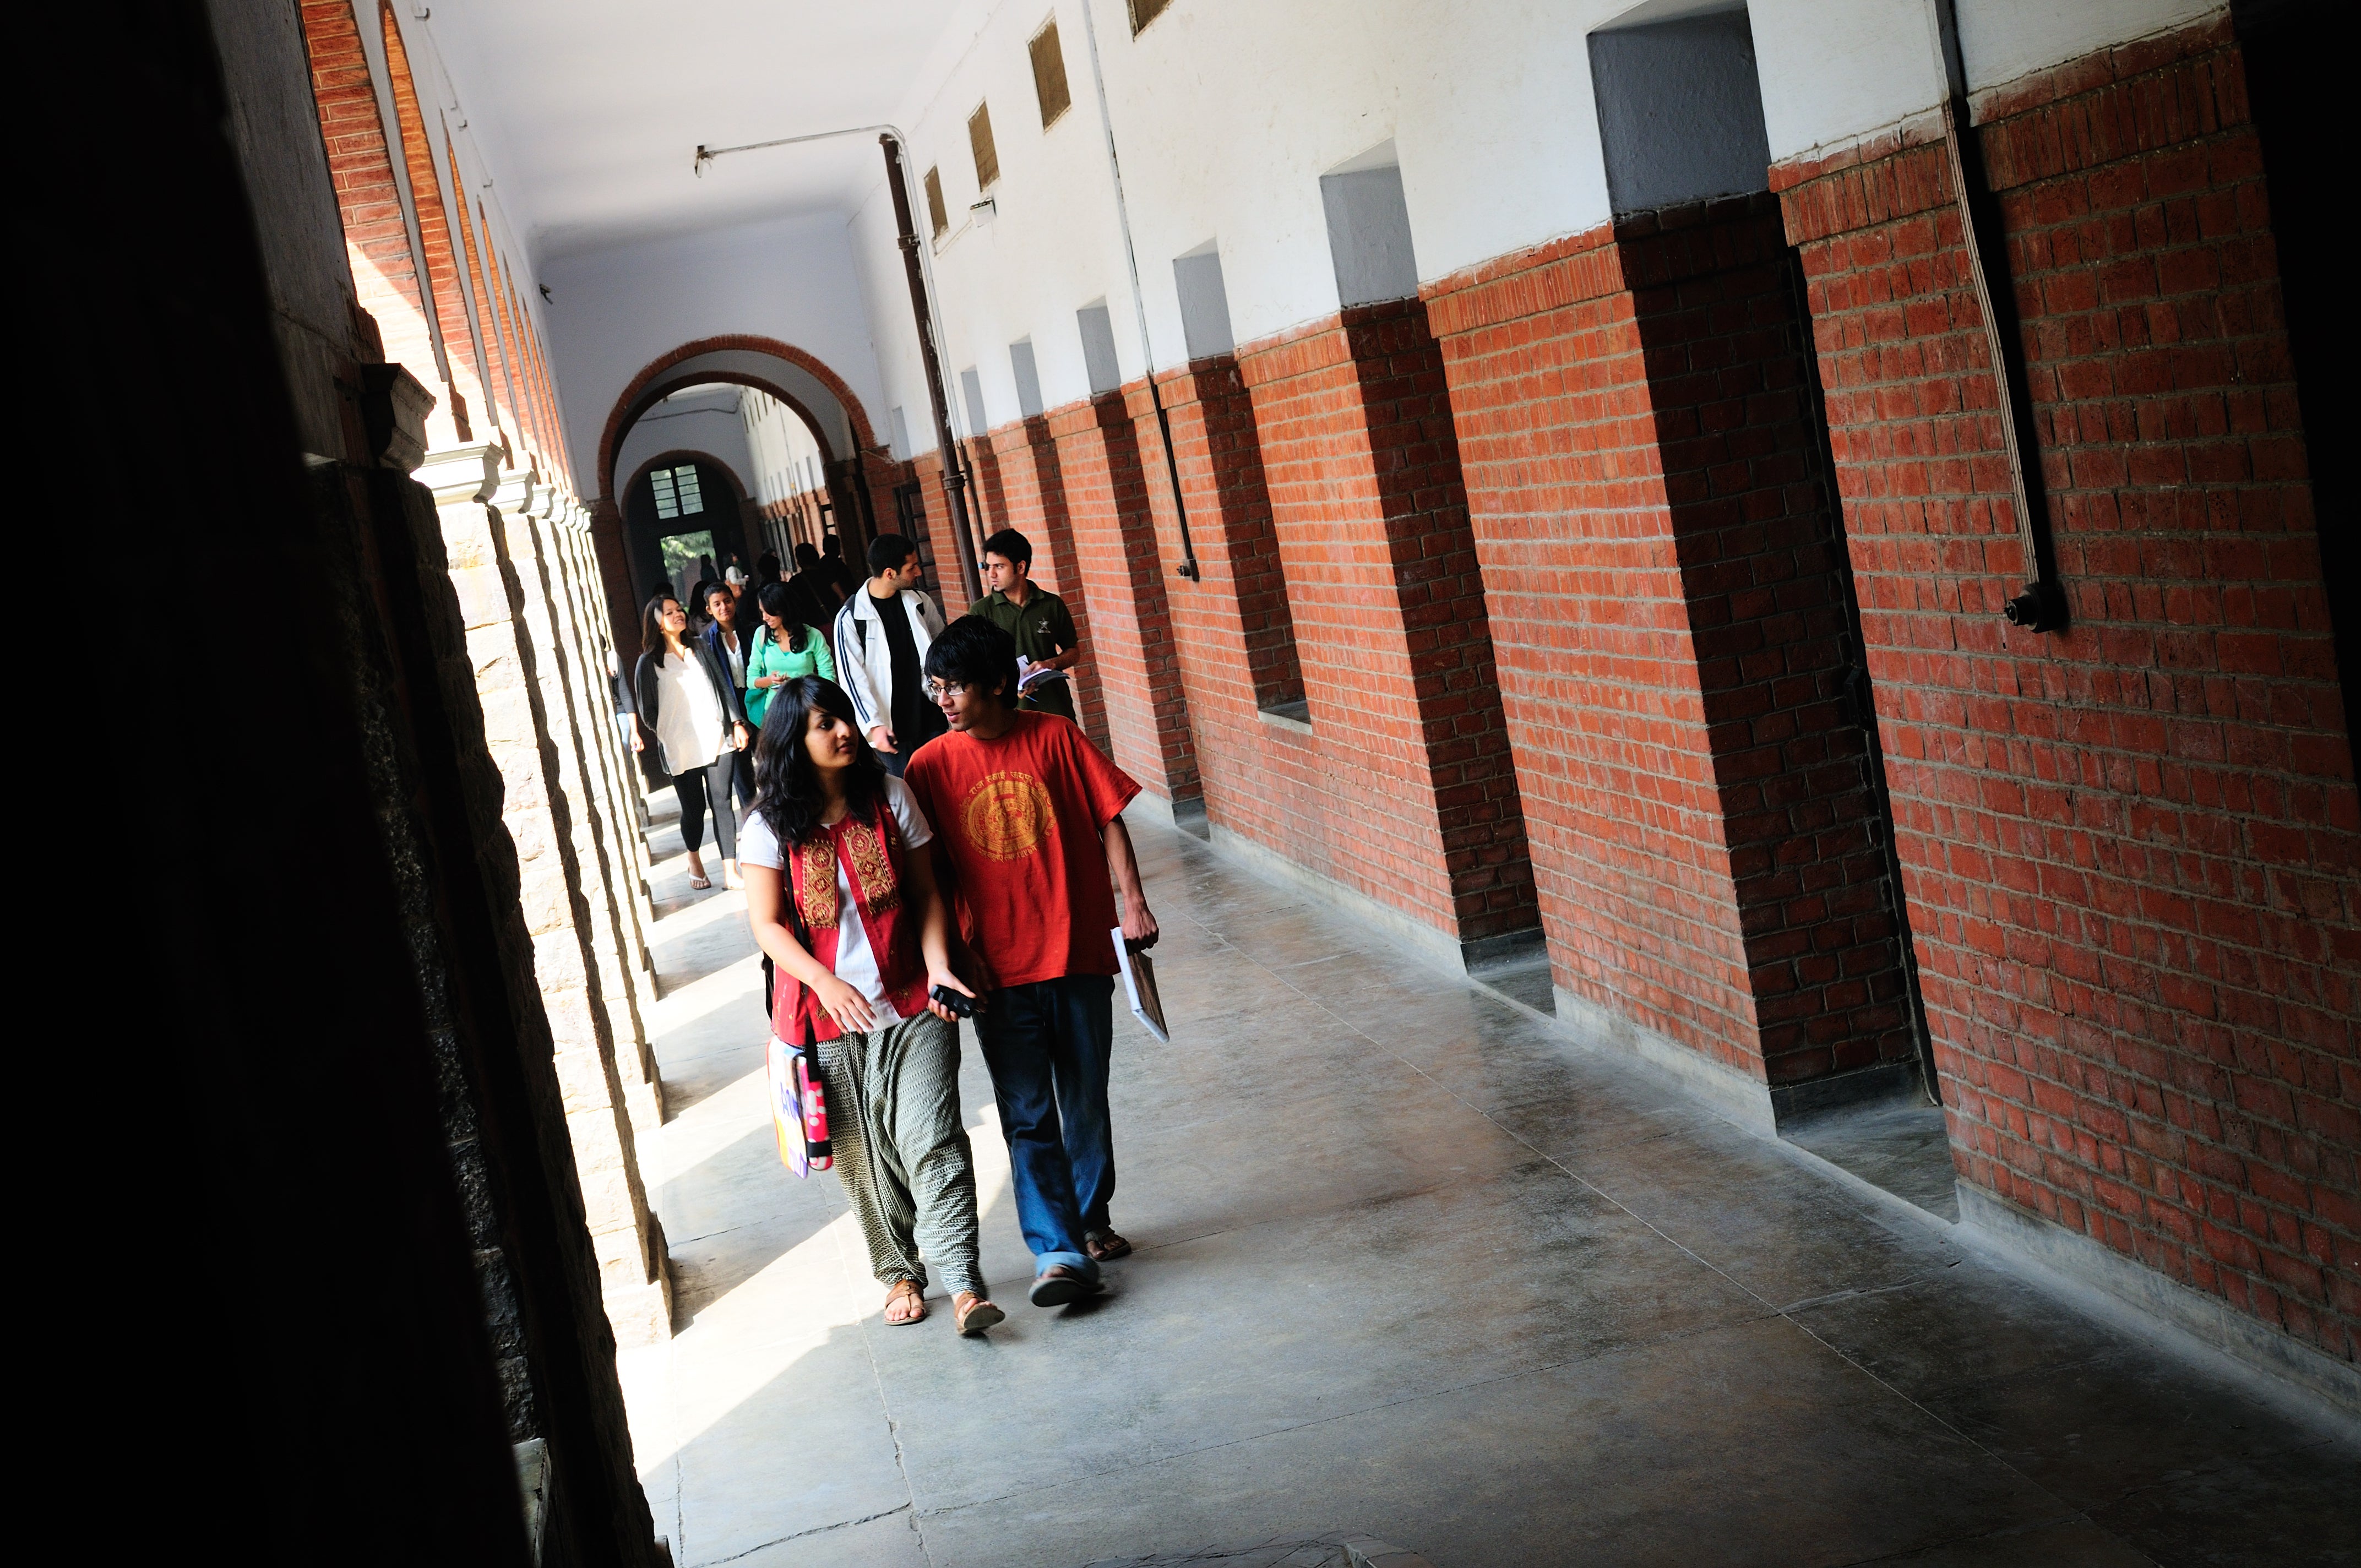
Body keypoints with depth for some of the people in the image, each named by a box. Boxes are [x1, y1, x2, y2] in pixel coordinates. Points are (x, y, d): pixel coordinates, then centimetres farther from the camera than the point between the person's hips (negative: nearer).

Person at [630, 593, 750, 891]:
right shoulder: (649, 662, 1)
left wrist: (737, 723, 4)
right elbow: (646, 708, 4)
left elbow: (724, 687, 11)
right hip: (681, 748, -2)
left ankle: (730, 872, -2)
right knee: (693, 808, 5)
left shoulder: (701, 648, 11)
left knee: (722, 803, -2)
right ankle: (694, 861, 31)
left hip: (717, 740, 2)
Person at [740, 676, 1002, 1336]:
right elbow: (767, 924, -7)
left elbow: (925, 892, 5)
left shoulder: (888, 796, 1)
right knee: (864, 1157, 8)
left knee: (931, 1138, -12)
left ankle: (963, 1284, -13)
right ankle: (899, 1273, 26)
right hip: (827, 1014, 0)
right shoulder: (771, 825, -4)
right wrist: (826, 983, -22)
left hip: (910, 1006, 0)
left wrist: (938, 966, -11)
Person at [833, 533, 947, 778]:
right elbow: (852, 676, -10)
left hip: (930, 718, 4)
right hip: (891, 727, -4)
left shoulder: (920, 603, 4)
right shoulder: (850, 617, -9)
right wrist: (874, 724, -17)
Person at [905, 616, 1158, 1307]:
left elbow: (1109, 822, 0)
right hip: (999, 969, 0)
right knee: (1028, 1116, -2)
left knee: (1086, 1104, 12)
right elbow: (930, 877, 1)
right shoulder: (930, 768, -2)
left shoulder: (1055, 738, -3)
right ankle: (1057, 1250, 1)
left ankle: (1092, 1220, 31)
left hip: (1078, 952, 1)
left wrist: (1133, 902, -9)